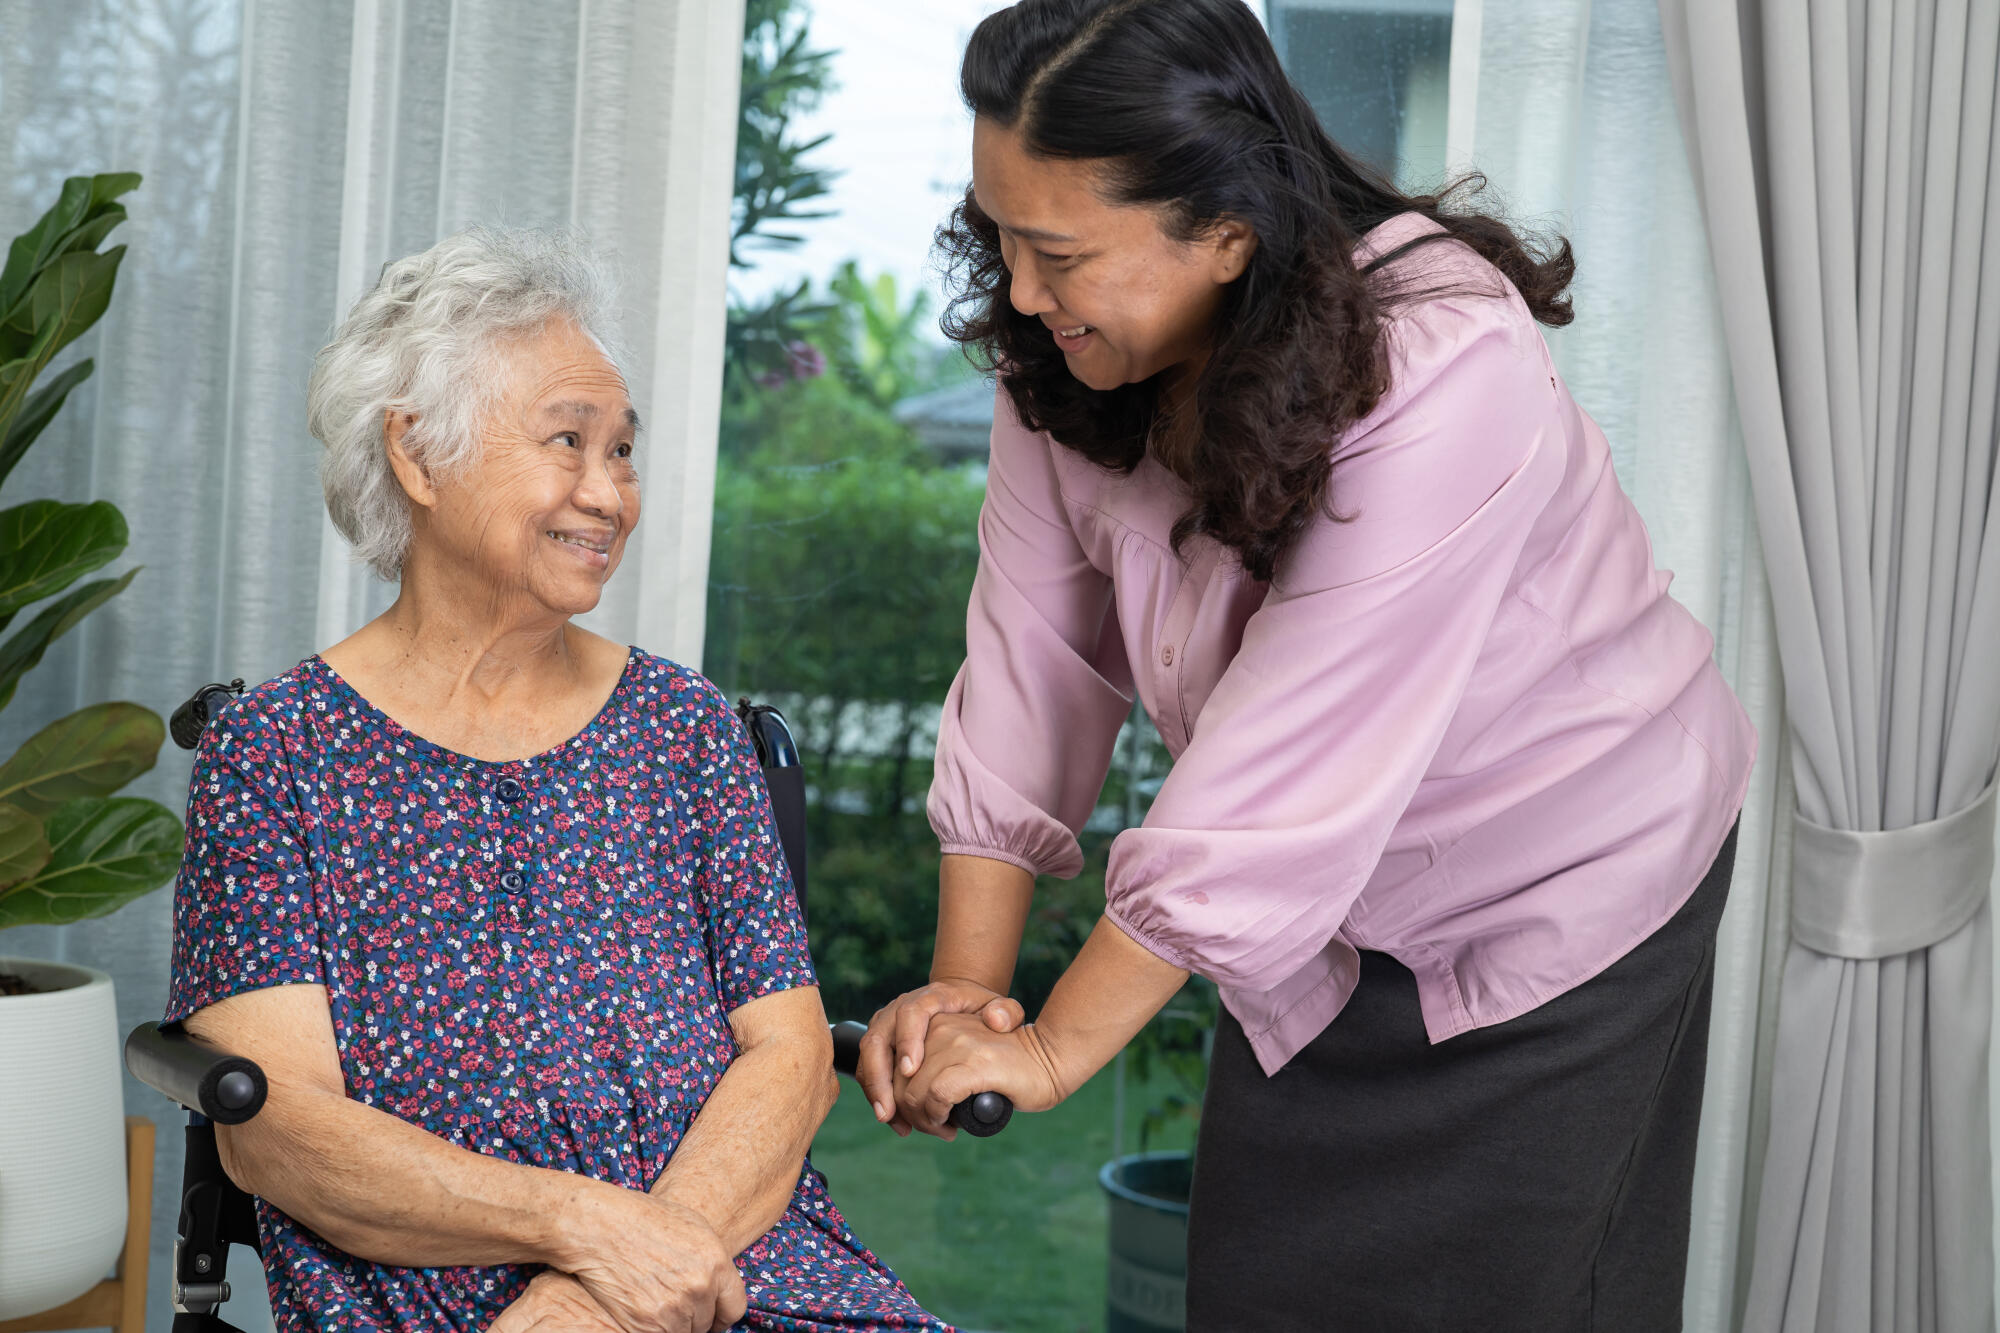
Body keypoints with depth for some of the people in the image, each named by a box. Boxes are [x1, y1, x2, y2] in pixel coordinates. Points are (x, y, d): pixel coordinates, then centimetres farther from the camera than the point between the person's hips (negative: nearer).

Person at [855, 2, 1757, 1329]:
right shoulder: (1067, 353, -12)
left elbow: (1280, 770, -33)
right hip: (1324, 912, 6)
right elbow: (1030, 666, -9)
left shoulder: (1444, 379, -34)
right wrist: (964, 988, -14)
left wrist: (1052, 1048, -27)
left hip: (1561, 893, -5)